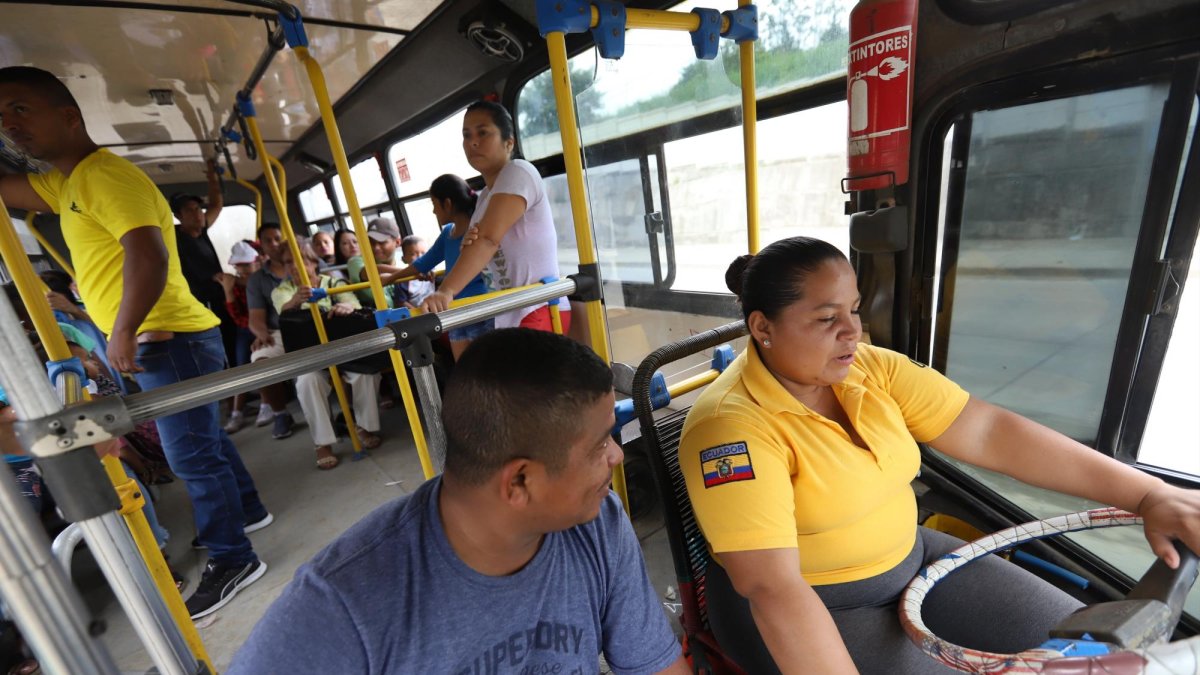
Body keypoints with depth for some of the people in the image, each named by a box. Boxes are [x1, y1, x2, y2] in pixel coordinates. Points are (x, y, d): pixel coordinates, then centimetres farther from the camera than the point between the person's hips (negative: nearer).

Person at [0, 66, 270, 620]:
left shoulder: (105, 175, -14)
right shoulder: (66, 183, 19)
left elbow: (149, 256, -27)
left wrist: (124, 332, -24)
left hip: (169, 341, -10)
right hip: (169, 341, 10)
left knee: (193, 456, -2)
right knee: (203, 442, 21)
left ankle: (232, 562, 10)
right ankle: (246, 508, 38)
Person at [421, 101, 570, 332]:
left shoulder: (518, 172, -10)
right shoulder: (485, 196, 18)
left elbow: (488, 239, -26)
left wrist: (445, 291, -36)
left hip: (539, 312, -9)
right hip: (510, 318, 9)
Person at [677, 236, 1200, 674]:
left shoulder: (872, 369, -7)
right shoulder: (734, 426, -29)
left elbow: (989, 433, -5)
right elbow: (772, 586, -32)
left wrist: (1147, 494, -9)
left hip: (910, 561, 7)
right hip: (810, 607, -6)